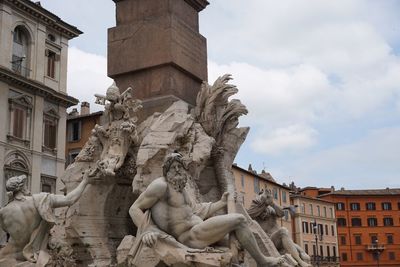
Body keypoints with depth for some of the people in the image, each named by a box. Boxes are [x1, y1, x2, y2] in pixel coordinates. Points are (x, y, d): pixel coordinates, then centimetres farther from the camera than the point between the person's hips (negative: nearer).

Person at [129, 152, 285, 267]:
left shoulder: (181, 191, 18)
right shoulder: (161, 185, -11)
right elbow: (134, 209, -12)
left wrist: (222, 203, 25)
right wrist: (145, 232, -28)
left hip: (196, 232, 10)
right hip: (190, 236, -10)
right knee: (239, 220, -10)